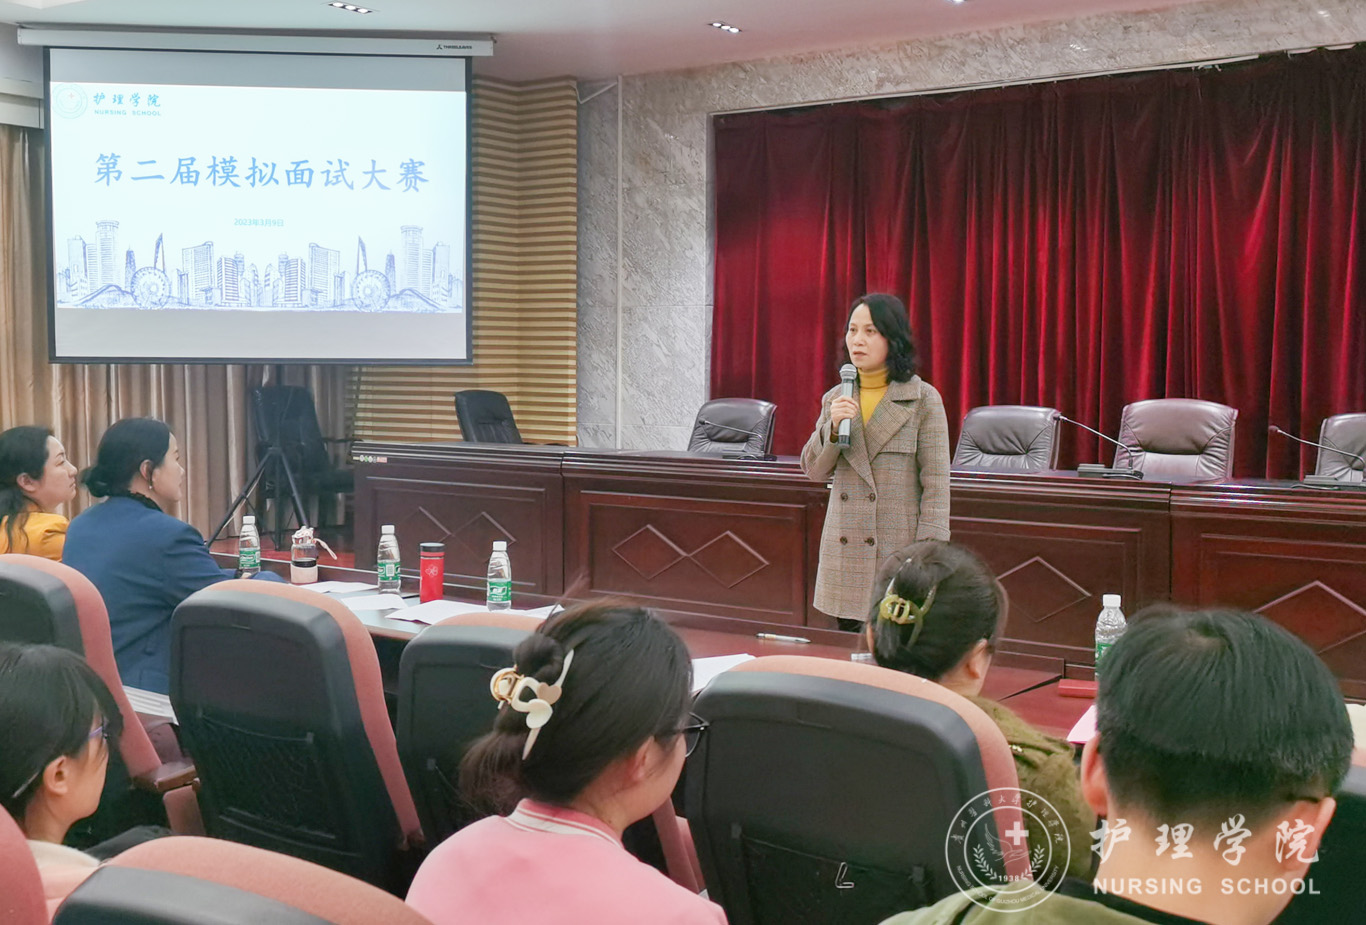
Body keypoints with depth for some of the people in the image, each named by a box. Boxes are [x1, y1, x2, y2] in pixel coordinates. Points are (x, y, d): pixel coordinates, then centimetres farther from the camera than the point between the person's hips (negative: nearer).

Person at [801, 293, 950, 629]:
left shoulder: (923, 399, -3)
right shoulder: (836, 399, 11)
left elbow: (936, 486, -5)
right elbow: (814, 471, 10)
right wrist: (833, 428, -9)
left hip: (899, 547, -4)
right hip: (844, 548, 5)